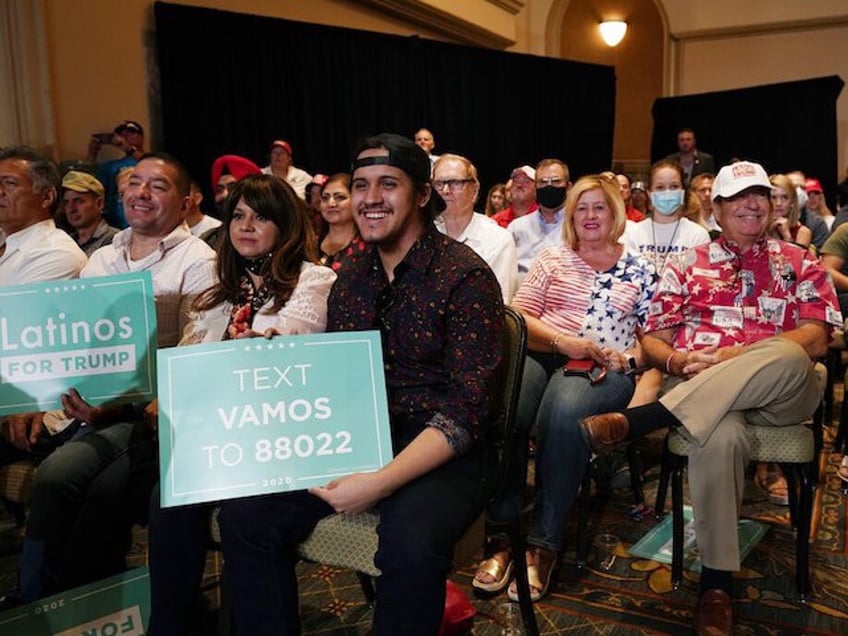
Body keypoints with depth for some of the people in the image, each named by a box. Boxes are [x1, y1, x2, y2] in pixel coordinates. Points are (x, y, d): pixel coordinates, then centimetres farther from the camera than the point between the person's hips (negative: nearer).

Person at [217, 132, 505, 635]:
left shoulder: (466, 277, -13)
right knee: (244, 515, -8)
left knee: (411, 547, -33)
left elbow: (469, 408, -18)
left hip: (444, 453, -5)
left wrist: (383, 480, -28)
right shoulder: (350, 281, 7)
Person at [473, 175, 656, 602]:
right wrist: (562, 340, -9)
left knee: (563, 415, -38)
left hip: (602, 369, -1)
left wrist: (627, 357, -6)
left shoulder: (639, 269, 16)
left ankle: (544, 543, -25)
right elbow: (518, 315, 7)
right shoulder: (553, 258, 17)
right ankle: (502, 533, -22)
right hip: (542, 354, 2)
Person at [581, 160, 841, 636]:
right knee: (722, 437, -38)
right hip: (695, 387, 0)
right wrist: (678, 360, -12)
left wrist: (742, 355, -15)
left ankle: (635, 421, -39)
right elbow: (652, 342, 13)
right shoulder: (687, 265, 19)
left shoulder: (800, 263, 17)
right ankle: (716, 581, -24)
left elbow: (815, 339, 2)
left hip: (780, 394, 0)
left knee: (787, 357, -37)